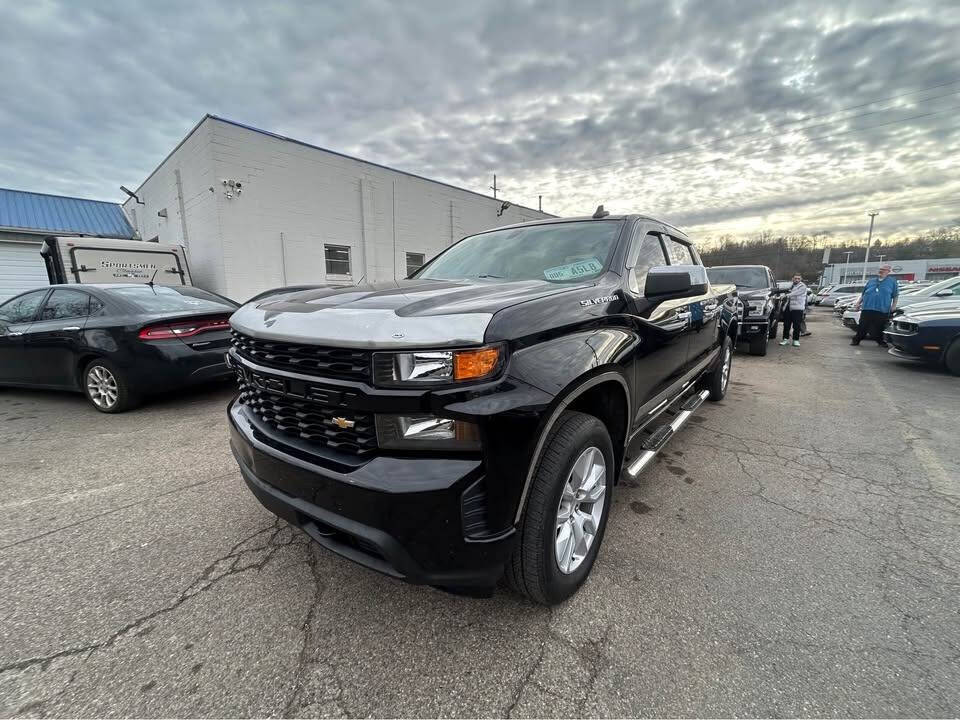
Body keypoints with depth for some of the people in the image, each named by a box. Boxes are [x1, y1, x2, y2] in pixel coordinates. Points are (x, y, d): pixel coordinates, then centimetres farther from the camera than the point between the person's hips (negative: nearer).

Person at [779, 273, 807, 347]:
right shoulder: (791, 286, 19)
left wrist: (786, 295, -32)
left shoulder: (802, 286, -4)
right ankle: (786, 339, 13)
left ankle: (796, 340, 3)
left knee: (796, 326, -4)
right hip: (788, 308, 6)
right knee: (786, 324, 5)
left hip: (797, 308, -6)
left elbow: (795, 293, -21)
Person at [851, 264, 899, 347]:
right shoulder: (871, 281, 17)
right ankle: (856, 340, 10)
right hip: (867, 308, 1)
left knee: (879, 327, 5)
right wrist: (859, 302, 9)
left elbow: (895, 295, 9)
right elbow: (863, 294, 20)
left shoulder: (892, 281, 10)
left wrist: (894, 305, -2)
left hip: (882, 310, -1)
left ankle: (880, 341, 20)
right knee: (862, 326, 1)